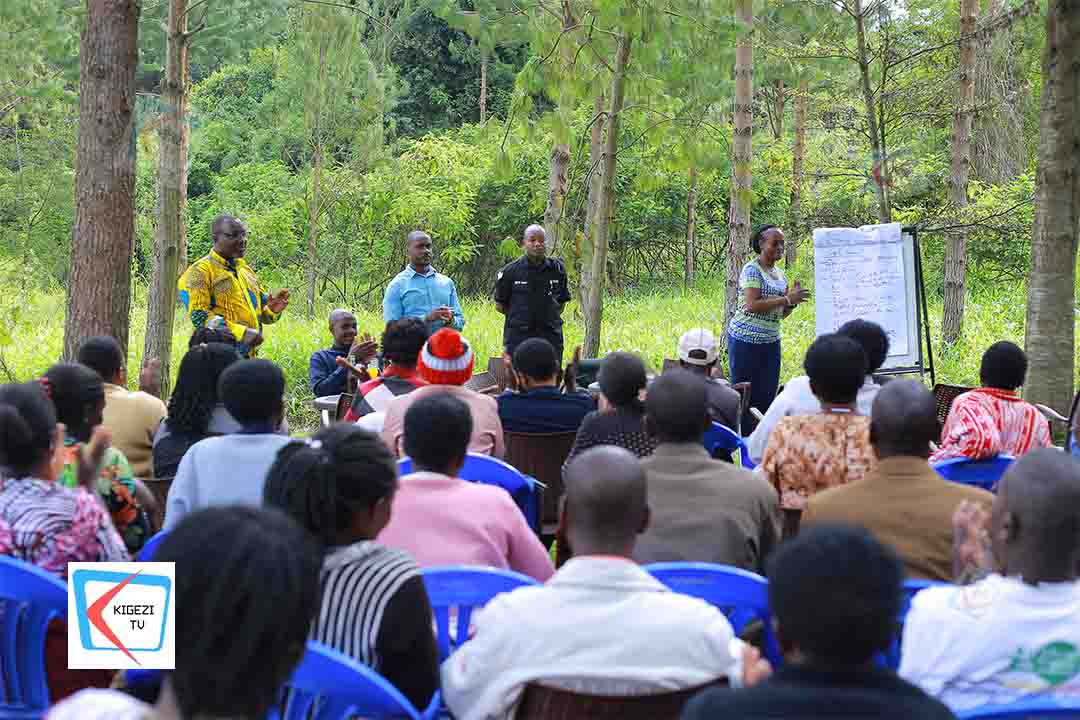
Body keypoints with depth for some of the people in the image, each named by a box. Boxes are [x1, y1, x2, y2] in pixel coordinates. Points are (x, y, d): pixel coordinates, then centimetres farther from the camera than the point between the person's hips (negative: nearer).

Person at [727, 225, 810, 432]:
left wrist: (794, 299, -2)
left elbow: (782, 314, 19)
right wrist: (786, 299, -22)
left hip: (771, 341, 7)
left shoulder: (779, 273, 15)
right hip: (746, 339, -7)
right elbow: (752, 305, -21)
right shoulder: (752, 269, -9)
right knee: (746, 393, -4)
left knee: (768, 393, 6)